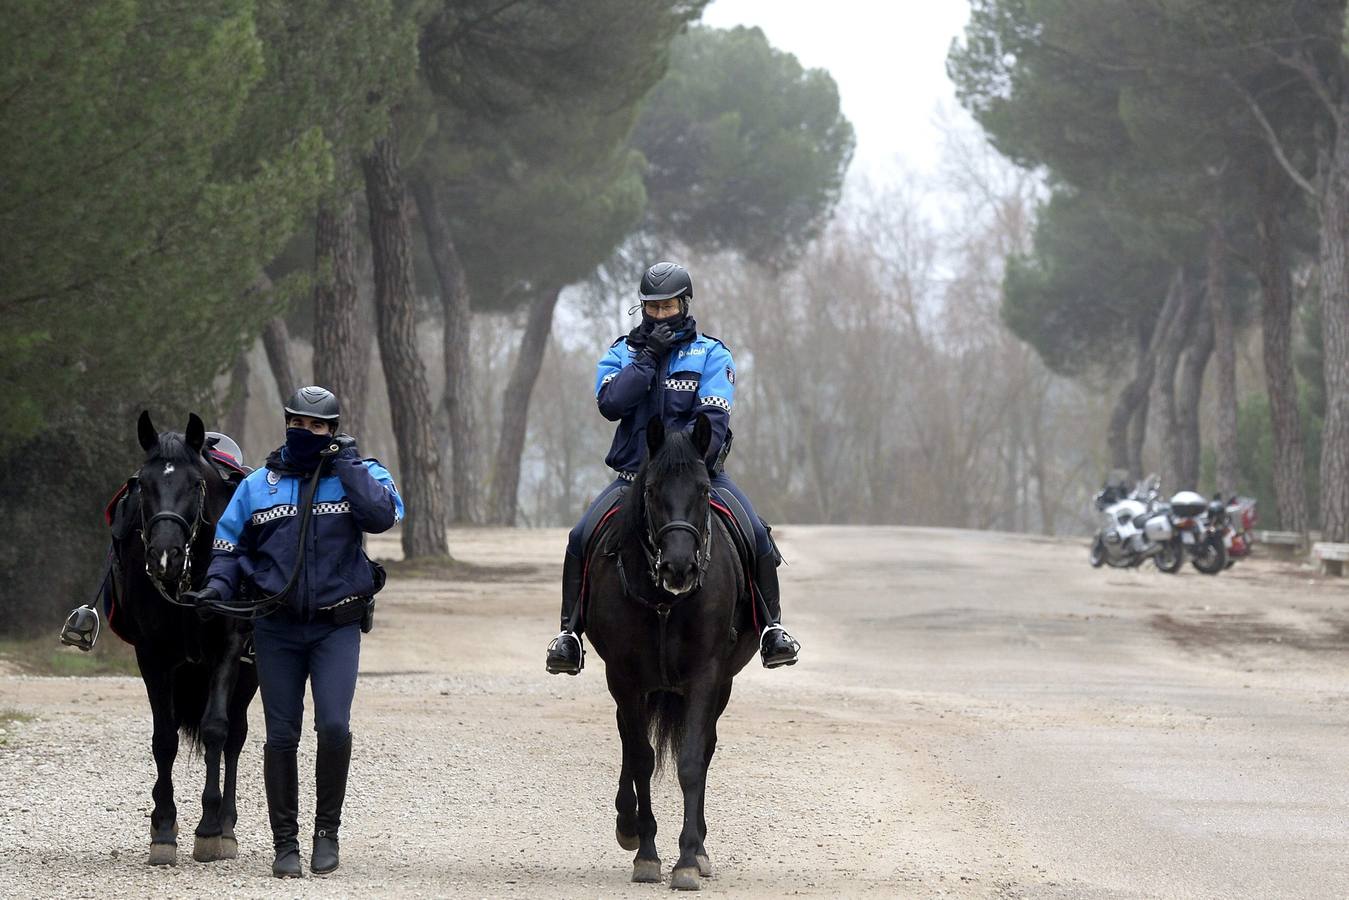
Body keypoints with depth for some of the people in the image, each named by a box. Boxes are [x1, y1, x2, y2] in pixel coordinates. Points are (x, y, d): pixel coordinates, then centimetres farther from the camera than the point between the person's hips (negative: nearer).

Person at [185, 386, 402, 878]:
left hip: (337, 626, -2)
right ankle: (285, 843, 13)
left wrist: (347, 463, -13)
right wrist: (218, 586, -6)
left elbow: (381, 515, -19)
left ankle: (327, 830, 2)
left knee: (333, 726, -17)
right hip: (277, 629, 2)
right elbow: (230, 547, 13)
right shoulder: (258, 486, 7)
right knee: (281, 736, 3)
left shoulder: (359, 474, 2)